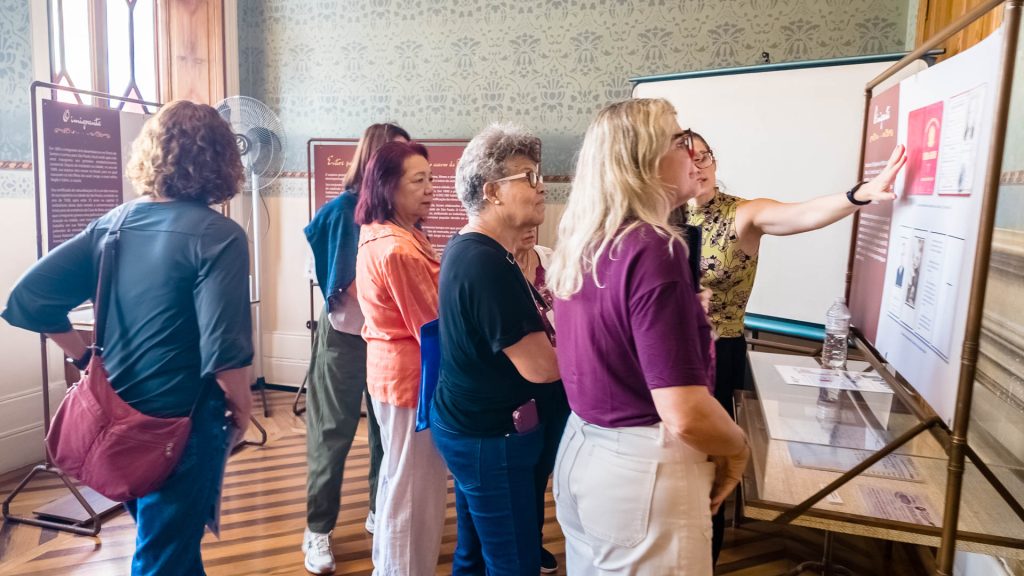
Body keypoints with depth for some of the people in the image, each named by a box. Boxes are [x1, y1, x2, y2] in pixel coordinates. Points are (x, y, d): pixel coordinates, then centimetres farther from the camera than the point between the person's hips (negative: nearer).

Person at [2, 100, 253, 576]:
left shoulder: (112, 224, 1)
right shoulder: (218, 235, -19)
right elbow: (223, 352, -26)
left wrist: (86, 358, 8)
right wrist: (241, 407, -8)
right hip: (181, 425, -6)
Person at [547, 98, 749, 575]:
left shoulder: (579, 245, 3)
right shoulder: (652, 250, -22)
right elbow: (686, 415, -26)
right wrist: (738, 449, -6)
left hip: (583, 448, 8)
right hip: (642, 468, -8)